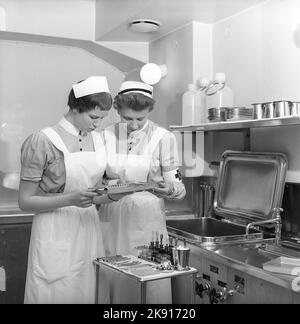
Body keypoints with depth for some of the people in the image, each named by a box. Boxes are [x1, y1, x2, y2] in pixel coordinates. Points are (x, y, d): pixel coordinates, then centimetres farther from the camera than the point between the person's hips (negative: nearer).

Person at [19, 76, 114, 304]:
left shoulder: (97, 139, 7)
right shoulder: (42, 141, -10)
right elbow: (25, 201, -9)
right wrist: (70, 199, -21)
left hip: (90, 230, 5)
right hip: (56, 235, -5)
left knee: (89, 294, 10)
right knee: (56, 295, 4)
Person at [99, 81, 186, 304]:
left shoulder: (164, 138, -5)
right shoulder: (107, 135, 4)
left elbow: (177, 186, -2)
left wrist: (170, 190, -24)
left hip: (147, 221, -2)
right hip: (111, 220, 3)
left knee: (152, 285, 3)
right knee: (113, 283, 9)